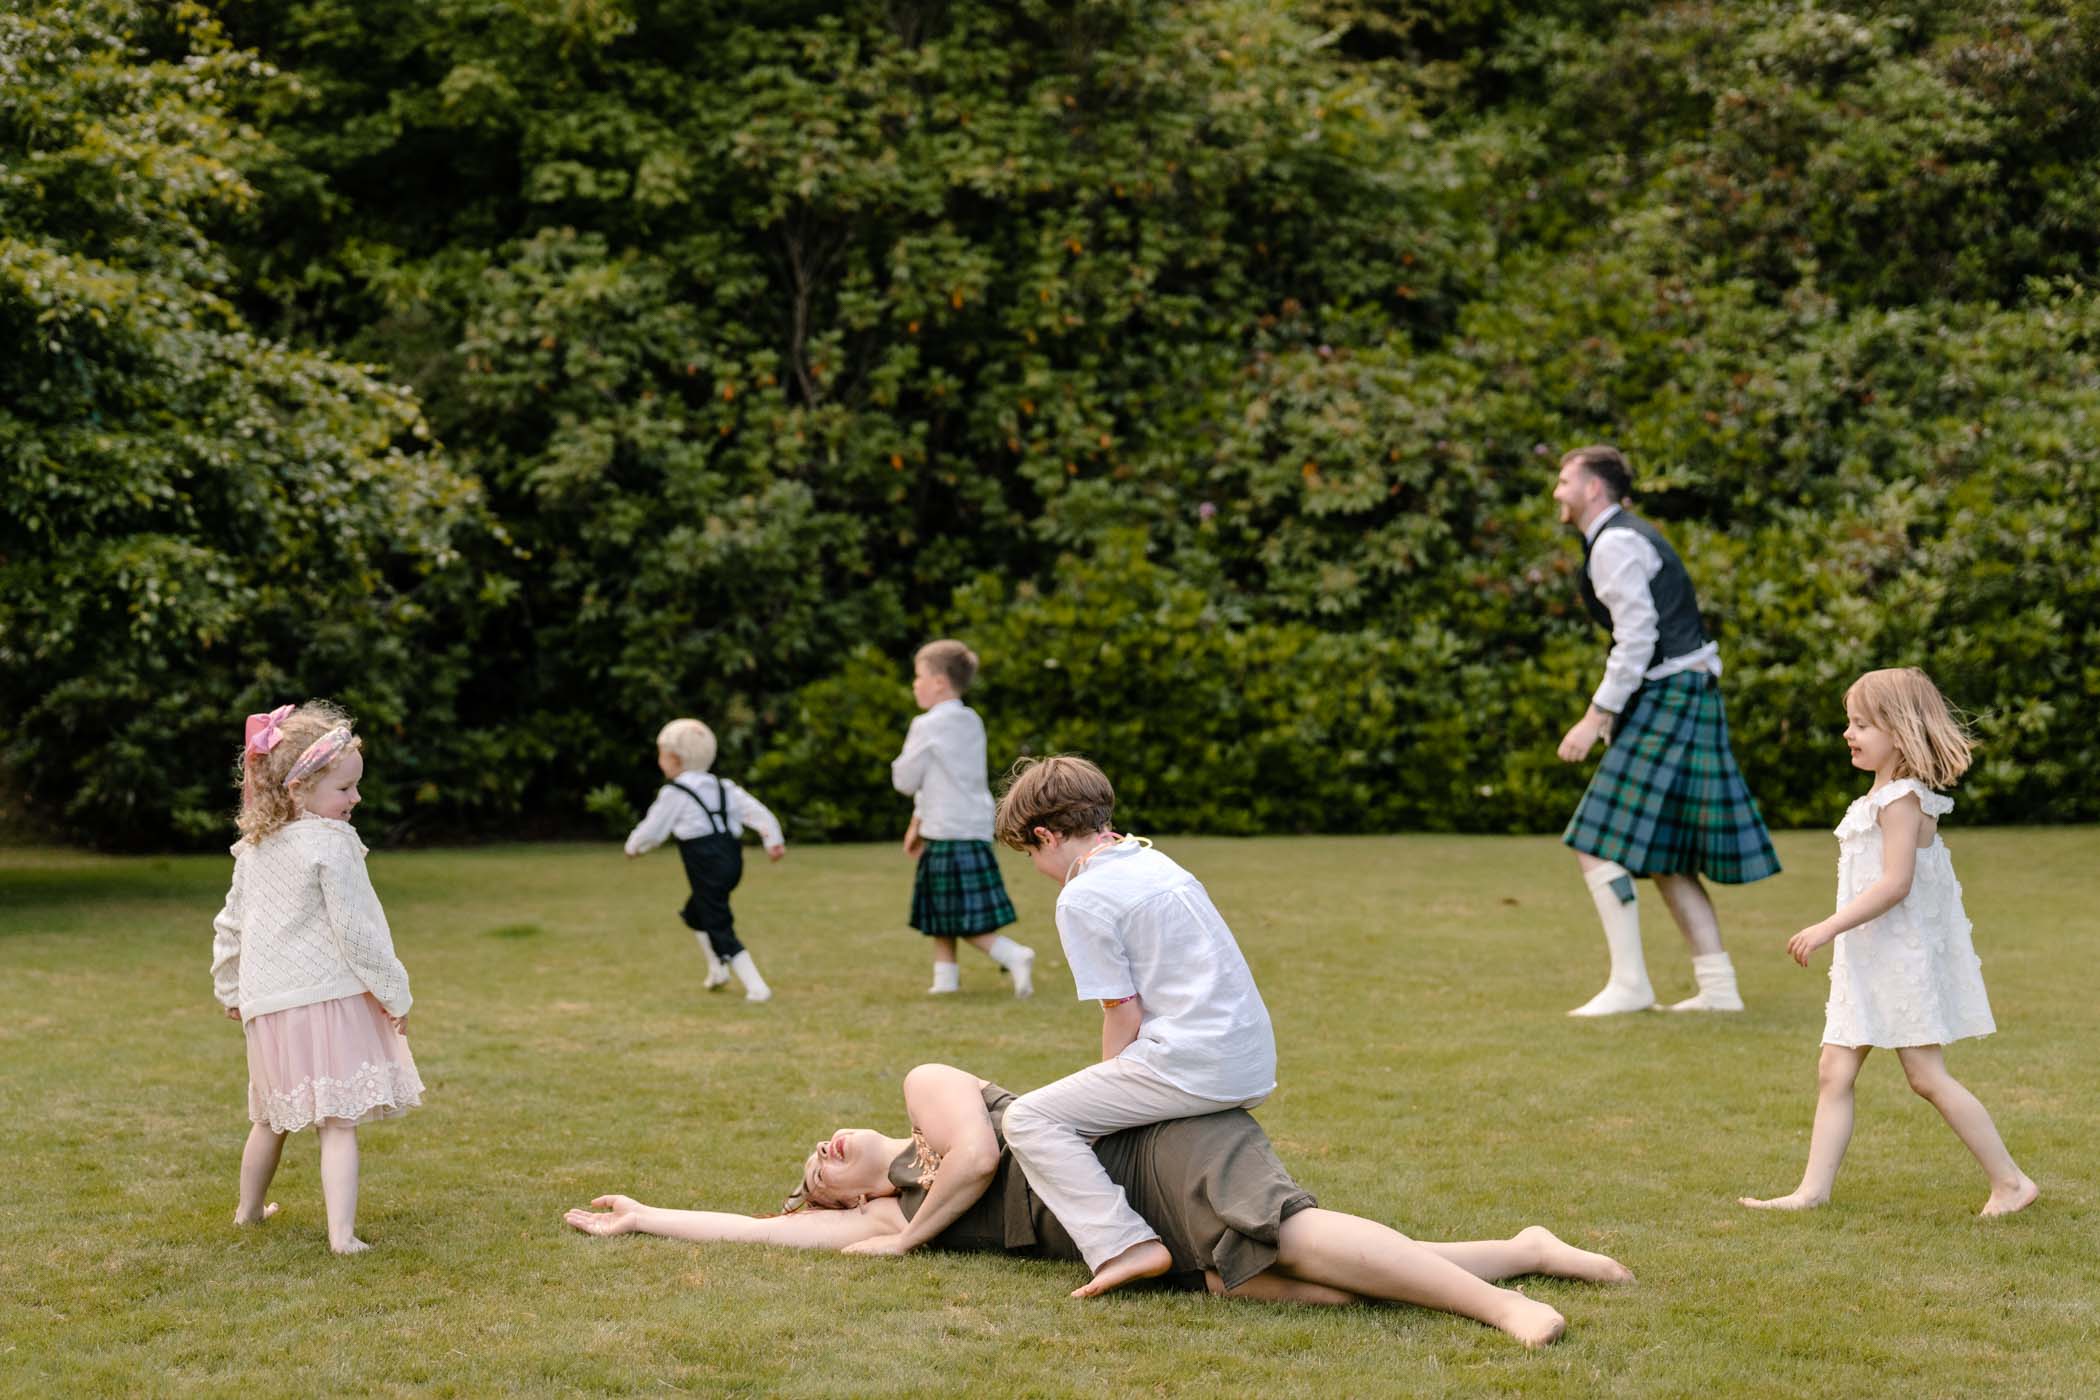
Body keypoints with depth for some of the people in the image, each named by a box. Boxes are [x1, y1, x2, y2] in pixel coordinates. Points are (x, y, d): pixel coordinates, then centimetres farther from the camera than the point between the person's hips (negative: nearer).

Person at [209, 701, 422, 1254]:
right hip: (327, 997, -7)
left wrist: (231, 989, 30)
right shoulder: (330, 845, -14)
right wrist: (393, 993, -5)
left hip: (268, 1003, 7)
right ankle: (342, 1234, -14)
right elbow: (356, 931, -14)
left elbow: (230, 924, 18)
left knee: (273, 1116, 24)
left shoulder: (254, 850, 10)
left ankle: (249, 1208, 40)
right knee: (338, 1121, -7)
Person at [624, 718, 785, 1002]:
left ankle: (756, 987, -13)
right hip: (732, 861, 8)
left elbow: (652, 830, 1)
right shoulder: (722, 787, 16)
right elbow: (755, 810, 7)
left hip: (707, 867, -8)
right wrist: (773, 839, 2)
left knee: (719, 929, -6)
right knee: (694, 914, 29)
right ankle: (718, 969, 29)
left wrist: (633, 847, 20)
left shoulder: (673, 793, -4)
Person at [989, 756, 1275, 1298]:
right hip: (1255, 1066, 9)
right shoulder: (1154, 862, 18)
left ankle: (1124, 1243, -17)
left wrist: (1109, 1101, 7)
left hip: (1193, 1064, -9)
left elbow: (1124, 1015, -8)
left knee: (1030, 1120, -4)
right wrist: (1113, 1099, 25)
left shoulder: (1082, 897, -8)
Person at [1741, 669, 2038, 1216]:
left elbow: (1895, 883, -25)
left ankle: (2011, 1182, 6)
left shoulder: (1902, 799, -17)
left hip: (1903, 959, -10)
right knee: (1834, 1072, 5)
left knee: (1928, 1077, -4)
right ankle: (1813, 1190, 6)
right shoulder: (1882, 796, 14)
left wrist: (1829, 927, -26)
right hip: (1867, 964, 10)